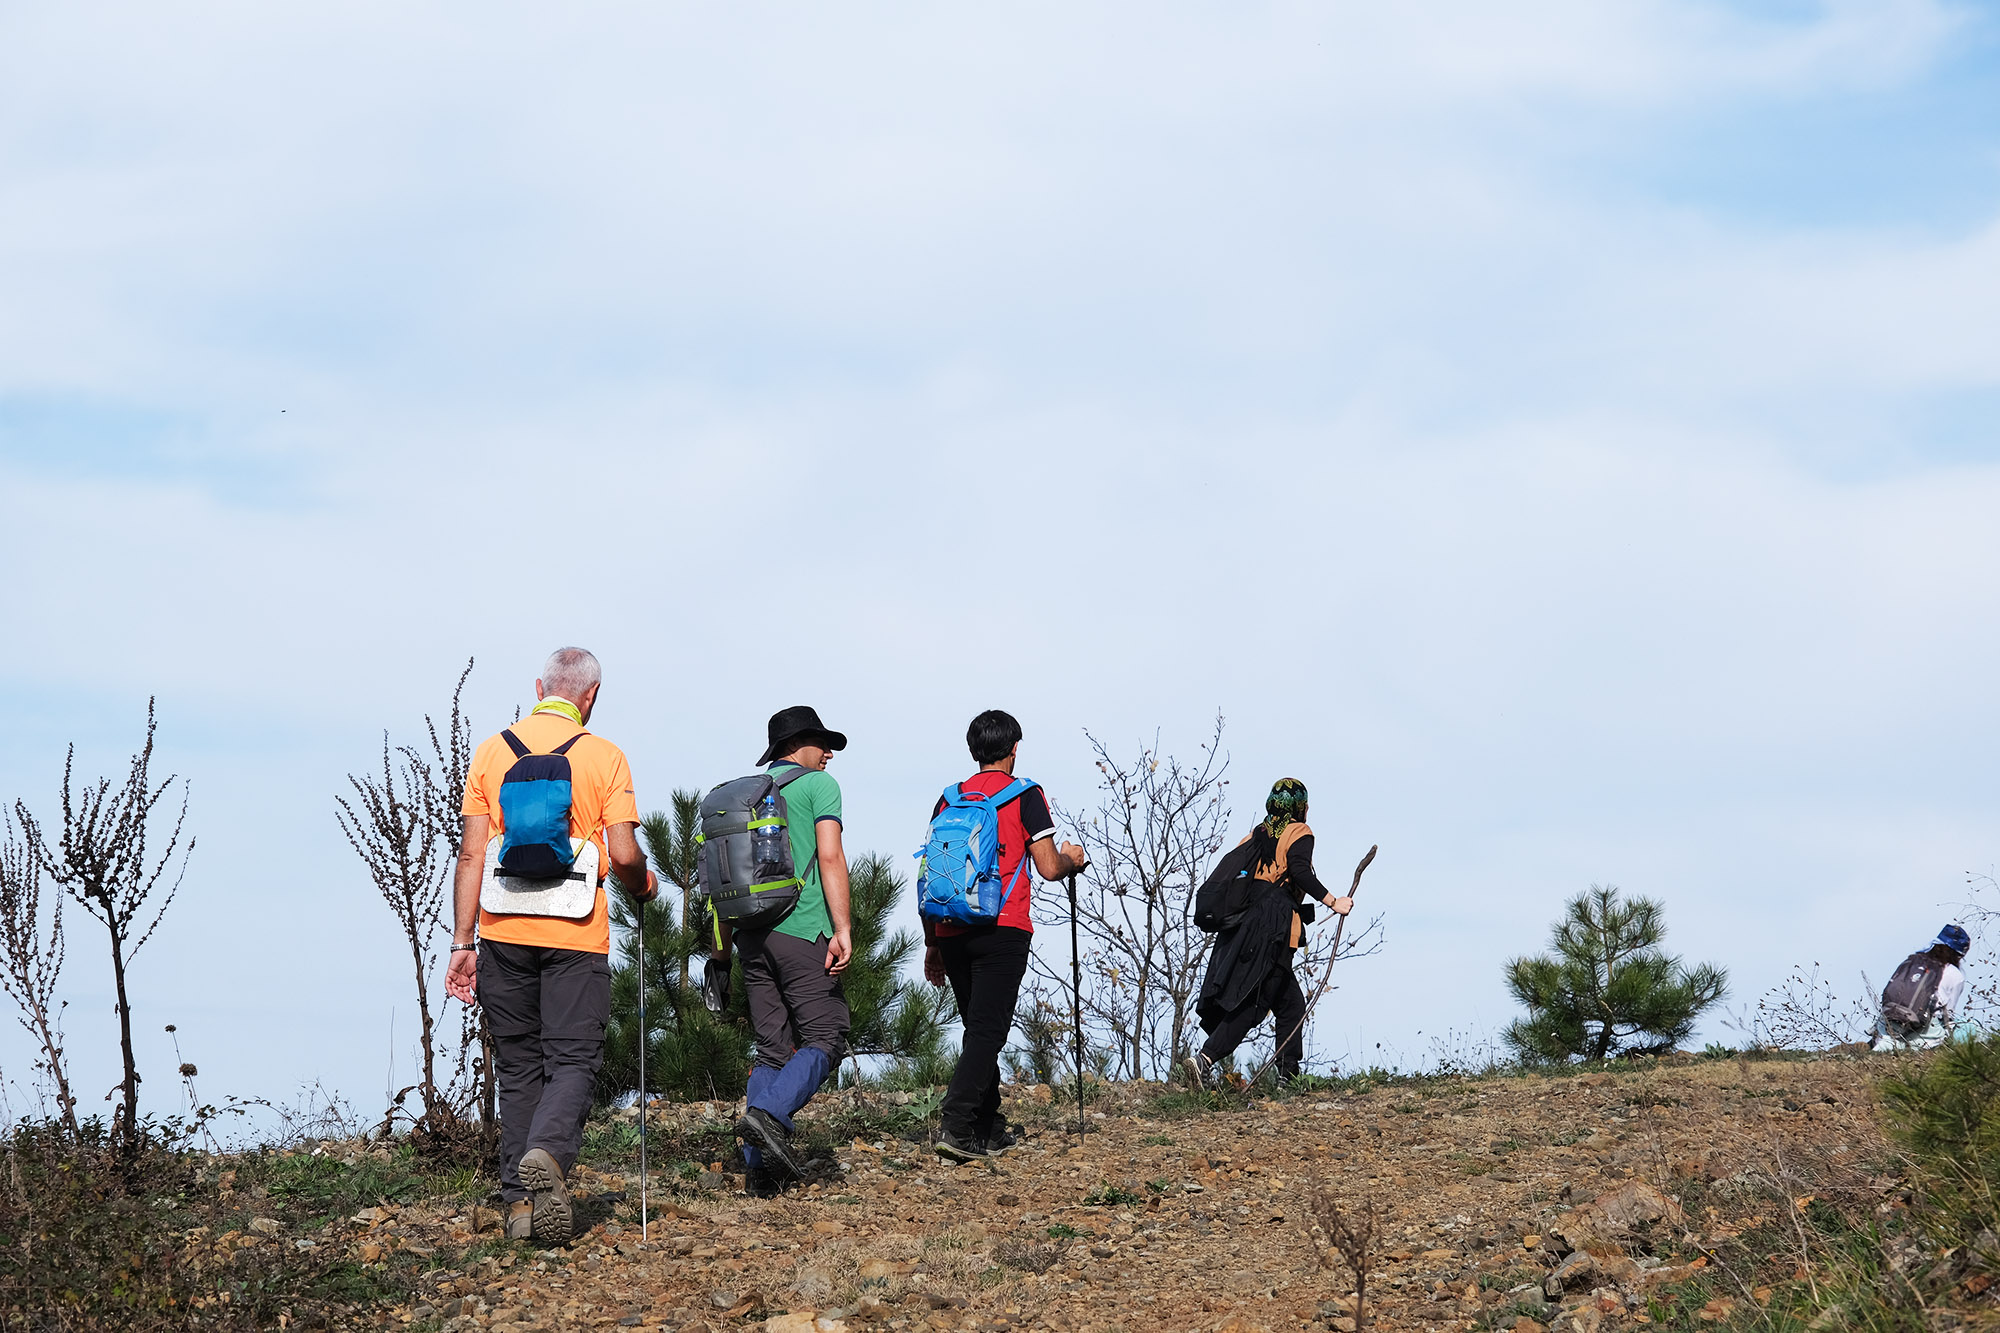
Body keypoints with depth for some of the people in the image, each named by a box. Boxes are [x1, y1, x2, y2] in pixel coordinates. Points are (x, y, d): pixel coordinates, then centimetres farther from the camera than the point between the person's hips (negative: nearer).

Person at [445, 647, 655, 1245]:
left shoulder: (492, 752, 5)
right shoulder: (603, 756, -2)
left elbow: (472, 854, 2)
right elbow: (624, 855, -7)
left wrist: (463, 942, 5)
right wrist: (642, 886, 15)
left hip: (504, 931, 3)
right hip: (576, 935, -3)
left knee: (518, 1067, 11)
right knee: (573, 1060, 1)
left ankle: (519, 1198, 7)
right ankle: (547, 1152, -26)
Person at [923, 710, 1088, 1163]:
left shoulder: (950, 799, 14)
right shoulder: (1025, 797, 0)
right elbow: (1048, 868, -4)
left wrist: (932, 944, 20)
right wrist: (1072, 858, 20)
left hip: (951, 931, 5)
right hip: (1003, 930, -5)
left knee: (980, 1029, 16)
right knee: (988, 1030, -8)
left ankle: (988, 1130, 18)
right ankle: (956, 1123, -22)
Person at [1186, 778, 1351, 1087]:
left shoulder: (1255, 835, 21)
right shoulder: (1299, 833, 2)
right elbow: (1299, 870, -16)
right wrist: (1332, 902, -15)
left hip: (1245, 924, 8)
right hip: (1273, 932, -8)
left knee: (1291, 1004, 15)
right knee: (1254, 1003, -11)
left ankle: (1288, 1075, 11)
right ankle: (1205, 1059, -26)